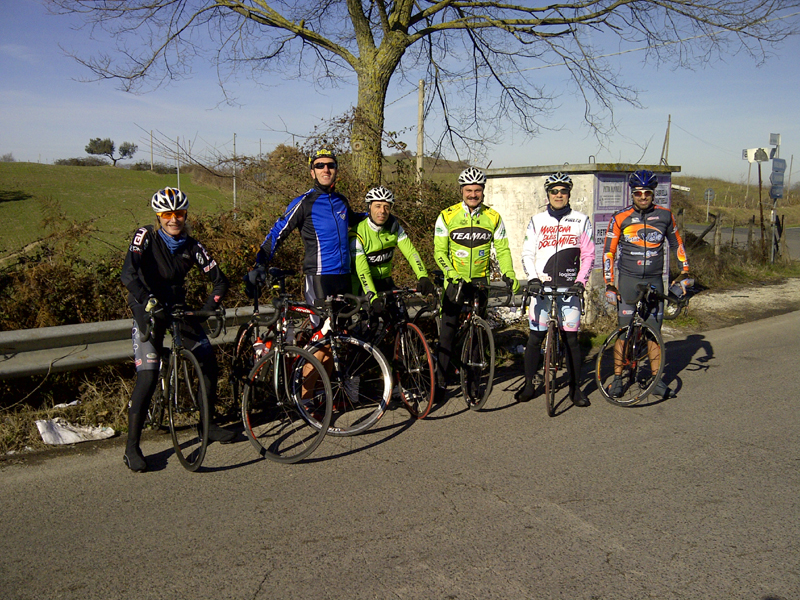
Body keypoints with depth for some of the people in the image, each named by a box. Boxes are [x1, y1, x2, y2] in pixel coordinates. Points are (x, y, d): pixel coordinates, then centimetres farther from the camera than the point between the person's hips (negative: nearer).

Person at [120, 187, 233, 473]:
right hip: (148, 310, -5)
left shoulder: (191, 245, -4)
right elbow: (128, 274, -30)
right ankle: (131, 447, -6)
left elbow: (220, 279, -4)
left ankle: (207, 424, 18)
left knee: (208, 358, 0)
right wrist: (149, 301, -44)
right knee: (148, 375, -16)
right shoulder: (146, 236, -15)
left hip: (177, 307, 5)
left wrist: (208, 307, -19)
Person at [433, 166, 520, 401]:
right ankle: (441, 381, 3)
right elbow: (439, 252, -7)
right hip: (455, 280, -2)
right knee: (448, 331, -4)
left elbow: (502, 249, 2)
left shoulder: (493, 217, 0)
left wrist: (509, 273, -14)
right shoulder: (447, 216, -5)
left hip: (480, 280, 2)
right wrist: (452, 274, -23)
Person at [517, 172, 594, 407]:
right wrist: (533, 278, -10)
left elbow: (588, 255, 6)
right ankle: (529, 385, 14)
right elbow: (527, 253, 6)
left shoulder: (581, 221, 8)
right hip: (541, 287, 1)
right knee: (535, 337, 2)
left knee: (571, 338, 1)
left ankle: (575, 388, 13)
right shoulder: (537, 221, 9)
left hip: (570, 289, 0)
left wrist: (581, 281, -7)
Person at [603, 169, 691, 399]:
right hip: (628, 280, -2)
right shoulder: (620, 218, -5)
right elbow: (609, 252, -3)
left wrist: (684, 273, 8)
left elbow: (677, 243, 14)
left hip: (654, 281, 2)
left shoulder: (664, 215, 2)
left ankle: (657, 380, 15)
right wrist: (609, 285, -8)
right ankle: (618, 378, 12)